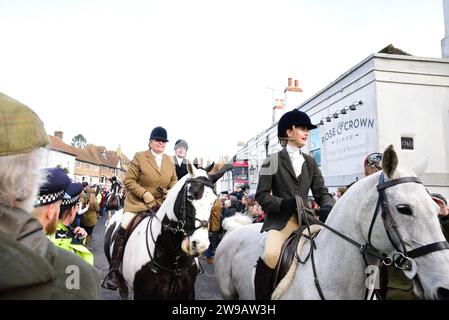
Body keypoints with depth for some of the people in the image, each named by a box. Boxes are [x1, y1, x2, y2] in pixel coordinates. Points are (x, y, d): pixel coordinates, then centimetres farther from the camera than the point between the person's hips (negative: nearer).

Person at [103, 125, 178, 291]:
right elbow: (128, 181, -9)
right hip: (137, 202, -4)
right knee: (123, 230, -18)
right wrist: (144, 193, -20)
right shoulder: (139, 157, -7)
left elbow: (174, 182, 16)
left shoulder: (170, 161, 6)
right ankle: (113, 271, -6)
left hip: (161, 204, 4)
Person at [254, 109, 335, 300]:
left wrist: (327, 208, -13)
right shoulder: (273, 161, 1)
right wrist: (284, 204, -21)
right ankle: (262, 296, -9)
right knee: (271, 254, -30)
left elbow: (321, 192, 9)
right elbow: (262, 196, -3)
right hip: (280, 218, -5)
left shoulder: (310, 162, 15)